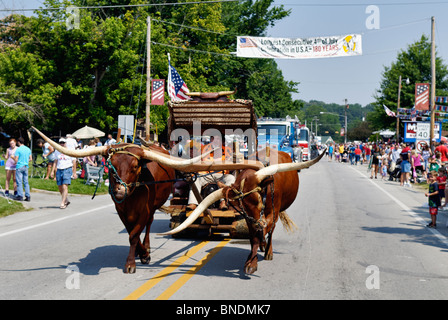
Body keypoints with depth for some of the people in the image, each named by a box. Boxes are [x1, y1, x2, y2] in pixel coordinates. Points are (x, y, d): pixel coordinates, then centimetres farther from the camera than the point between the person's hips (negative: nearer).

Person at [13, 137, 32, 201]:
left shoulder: (18, 149, -11)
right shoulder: (28, 149, 7)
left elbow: (16, 160, -13)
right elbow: (30, 159, 10)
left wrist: (14, 157, 8)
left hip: (19, 167, -5)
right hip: (26, 167, 5)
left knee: (19, 182, 0)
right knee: (26, 182, 8)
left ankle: (20, 196, 0)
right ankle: (28, 196, 4)